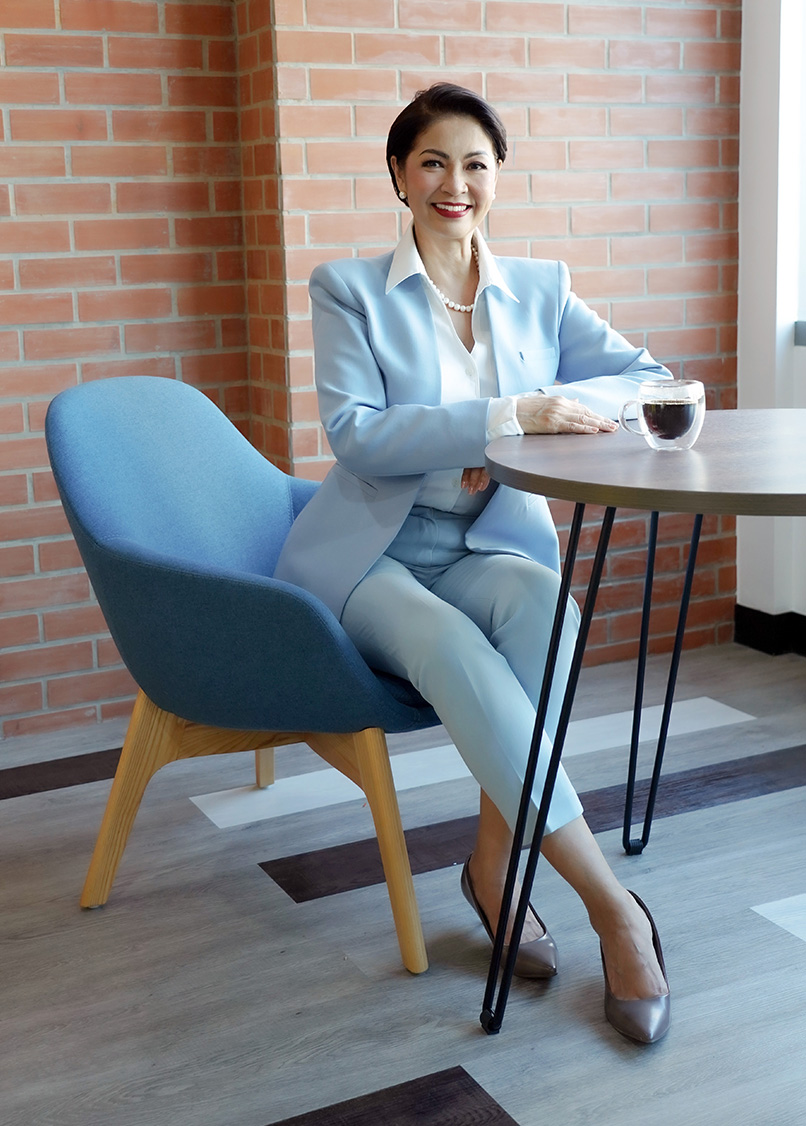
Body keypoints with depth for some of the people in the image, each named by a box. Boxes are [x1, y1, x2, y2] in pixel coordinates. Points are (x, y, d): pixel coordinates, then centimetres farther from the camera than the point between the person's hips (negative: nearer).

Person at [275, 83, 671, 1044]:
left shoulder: (539, 290, 11)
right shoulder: (349, 289, 2)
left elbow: (648, 380, 5)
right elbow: (354, 434, -13)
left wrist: (540, 417, -15)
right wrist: (507, 414, -23)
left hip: (488, 549, 3)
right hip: (369, 558, -3)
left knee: (541, 600, -34)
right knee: (452, 647, -35)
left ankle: (495, 863, -21)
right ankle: (612, 906, -30)